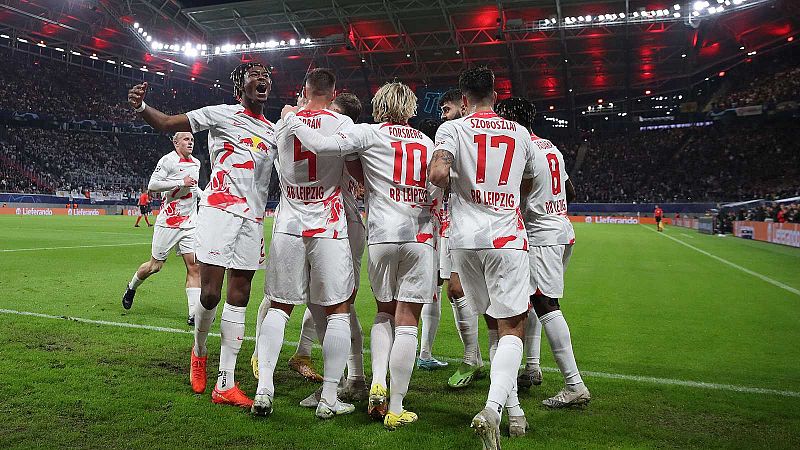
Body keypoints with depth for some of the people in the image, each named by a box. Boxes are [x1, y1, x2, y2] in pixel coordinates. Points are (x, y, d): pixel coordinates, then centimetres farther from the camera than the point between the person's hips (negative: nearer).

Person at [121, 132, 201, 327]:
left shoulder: (196, 163, 15)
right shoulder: (168, 160, -8)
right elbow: (152, 185, -18)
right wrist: (181, 183, -21)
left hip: (190, 224, 5)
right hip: (168, 223, -5)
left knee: (194, 267, -6)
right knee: (155, 266, 6)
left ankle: (194, 314, -7)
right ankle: (132, 287, 37)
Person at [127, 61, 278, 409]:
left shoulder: (275, 132, 20)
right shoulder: (222, 114, 5)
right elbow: (167, 123, 1)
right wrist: (140, 107, -19)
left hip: (253, 218, 5)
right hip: (220, 208, -4)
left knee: (238, 299, 2)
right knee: (210, 294, -8)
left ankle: (225, 385, 6)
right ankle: (199, 351, 24)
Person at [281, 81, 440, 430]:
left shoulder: (369, 133, 4)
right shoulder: (427, 142, 16)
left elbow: (322, 146, -8)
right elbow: (436, 197, 13)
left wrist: (291, 119, 8)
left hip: (382, 235, -1)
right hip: (420, 237, 1)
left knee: (384, 313, 20)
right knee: (406, 323, 3)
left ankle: (377, 383, 4)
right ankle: (395, 410, 6)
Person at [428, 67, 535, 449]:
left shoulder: (452, 129, 3)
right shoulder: (520, 133, 11)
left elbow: (437, 175, -15)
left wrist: (454, 185, 6)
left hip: (465, 239, 1)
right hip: (507, 239, -1)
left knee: (497, 323, 16)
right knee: (512, 328, -1)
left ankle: (511, 405, 19)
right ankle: (493, 409, -20)